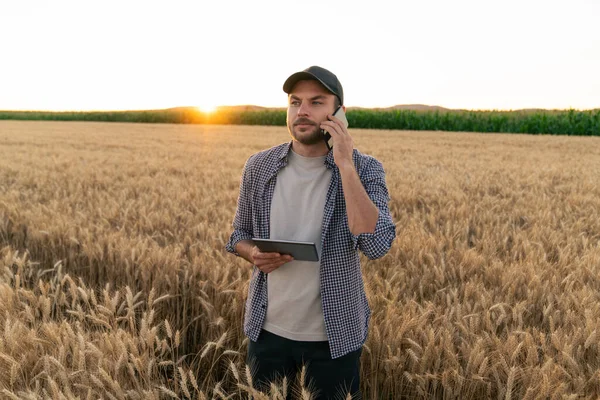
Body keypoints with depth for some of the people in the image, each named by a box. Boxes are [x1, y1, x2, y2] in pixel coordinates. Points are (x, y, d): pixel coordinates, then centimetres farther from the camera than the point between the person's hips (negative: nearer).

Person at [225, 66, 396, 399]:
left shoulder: (366, 169, -11)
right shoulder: (259, 166, -3)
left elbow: (377, 245, -26)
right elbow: (240, 235, 9)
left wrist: (345, 165, -28)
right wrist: (254, 254, -14)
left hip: (334, 335, -2)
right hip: (268, 329, 2)